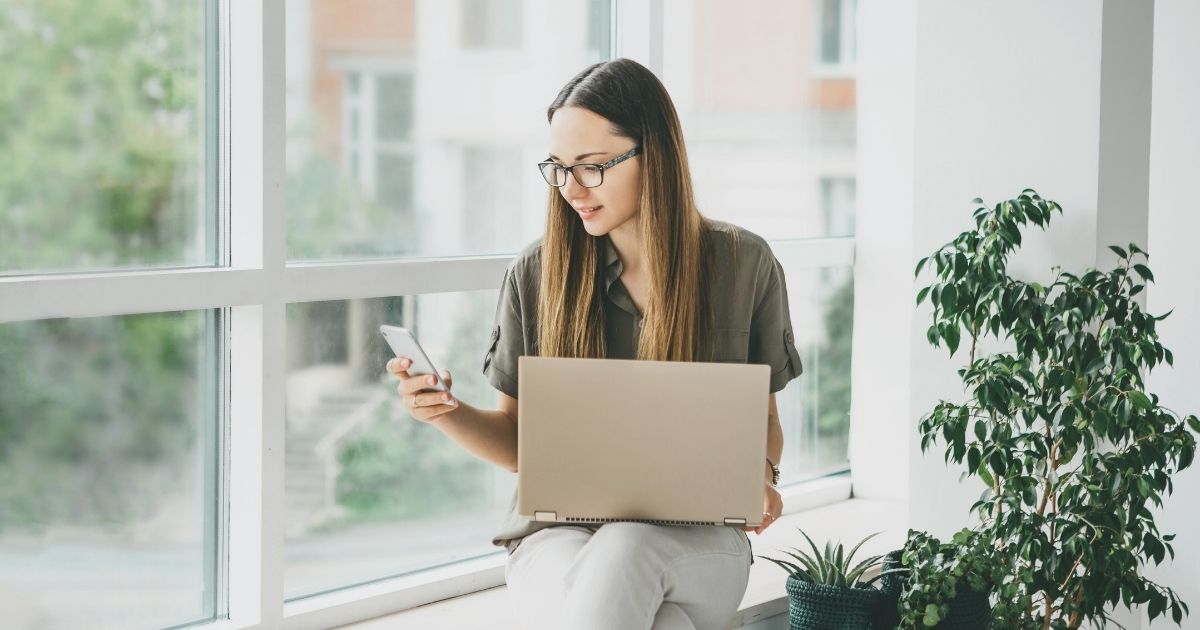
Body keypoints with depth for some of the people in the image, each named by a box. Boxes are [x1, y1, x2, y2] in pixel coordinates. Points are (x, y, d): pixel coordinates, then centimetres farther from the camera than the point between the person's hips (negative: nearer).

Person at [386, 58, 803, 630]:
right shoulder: (536, 274, 3)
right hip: (559, 534, 0)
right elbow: (517, 440, 9)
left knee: (626, 548, -37)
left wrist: (760, 474, -10)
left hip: (696, 538, 0)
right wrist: (447, 413, -11)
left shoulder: (744, 266, 2)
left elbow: (763, 419, 12)